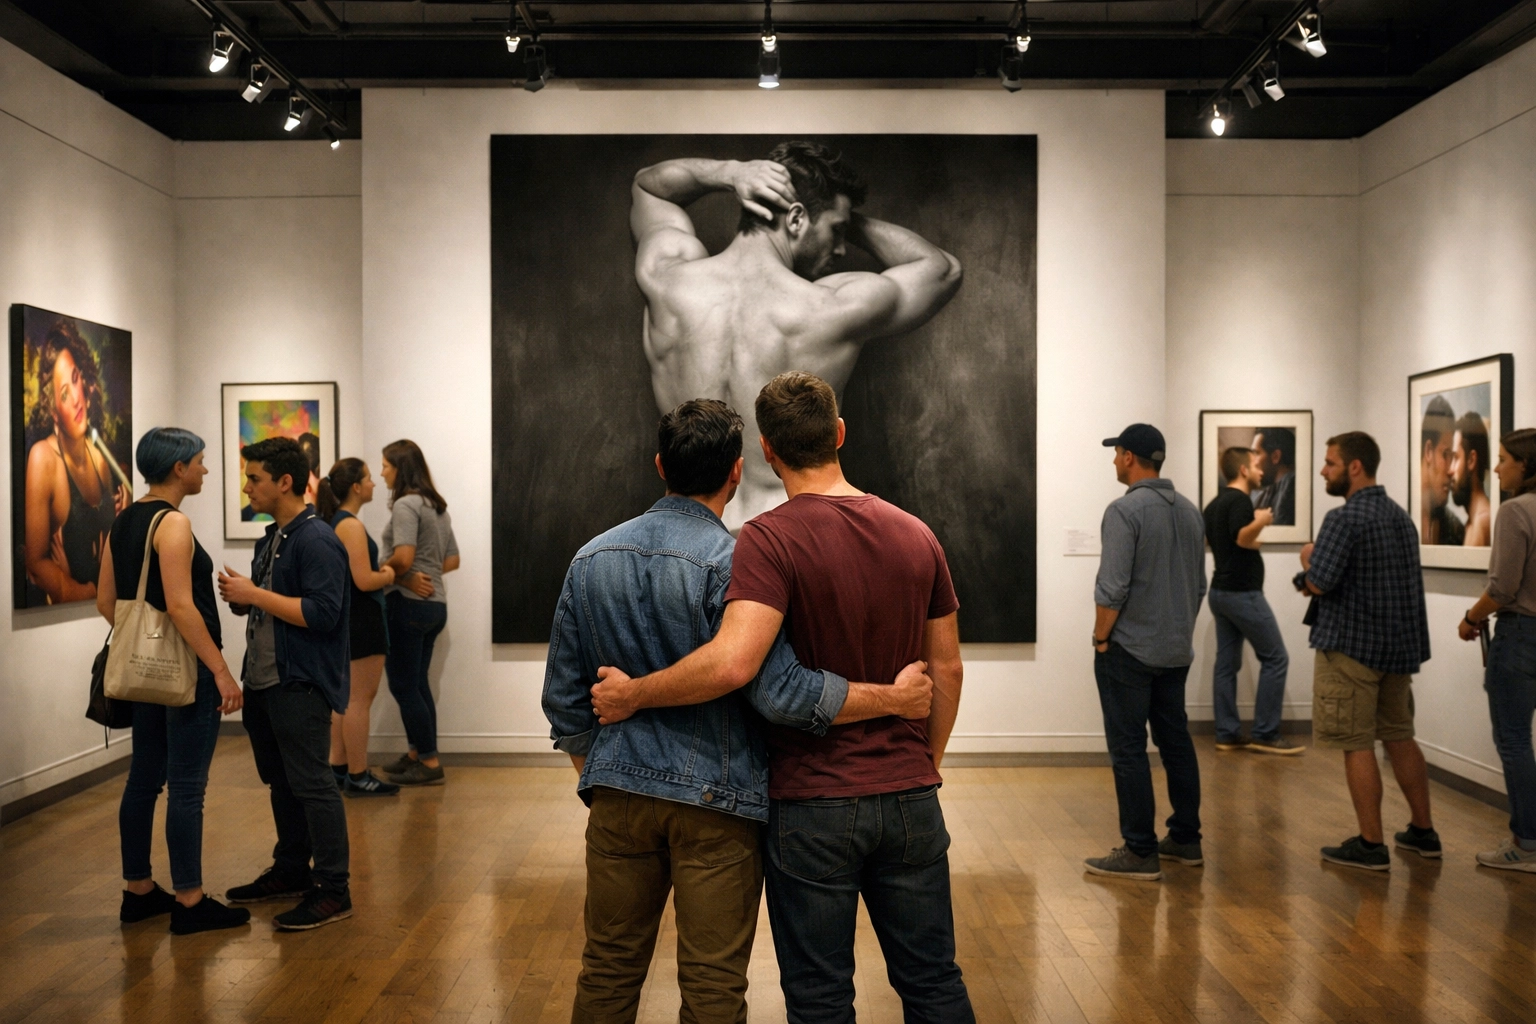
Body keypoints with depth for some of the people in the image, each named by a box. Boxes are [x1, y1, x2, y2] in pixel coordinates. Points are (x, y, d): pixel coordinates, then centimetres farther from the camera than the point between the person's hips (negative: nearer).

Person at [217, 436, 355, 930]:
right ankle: (291, 871, 31)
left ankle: (333, 890, 1)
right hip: (265, 682, 10)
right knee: (281, 782, 18)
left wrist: (255, 594, -20)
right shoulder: (271, 539, 15)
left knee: (311, 784, -6)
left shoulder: (317, 541, -15)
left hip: (301, 685, -10)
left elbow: (322, 614, -25)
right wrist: (240, 596, 2)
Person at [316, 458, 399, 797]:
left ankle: (339, 769, 22)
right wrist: (388, 576, -5)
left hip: (344, 618, 10)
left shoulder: (332, 521, 11)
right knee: (361, 699, -4)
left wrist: (381, 571, 7)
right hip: (361, 620, -10)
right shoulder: (351, 526, -18)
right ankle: (358, 777, 1)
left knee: (346, 697, 16)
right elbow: (364, 580, -23)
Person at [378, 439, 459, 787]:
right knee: (417, 683, 16)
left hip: (408, 603, -9)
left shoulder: (405, 504, -12)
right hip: (435, 605, 9)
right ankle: (417, 754, 23)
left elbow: (403, 558, -23)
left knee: (403, 686, -1)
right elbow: (452, 560, 17)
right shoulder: (438, 507, 15)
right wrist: (424, 573, 9)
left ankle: (429, 763, 2)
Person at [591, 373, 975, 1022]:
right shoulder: (915, 535, 3)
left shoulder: (770, 539, -15)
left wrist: (632, 694, -16)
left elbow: (732, 661, -30)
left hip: (813, 803, -5)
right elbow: (946, 668, 9)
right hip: (910, 798, 5)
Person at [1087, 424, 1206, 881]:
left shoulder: (1125, 510, -15)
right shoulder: (1190, 511, 9)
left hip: (1129, 651, -8)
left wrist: (1100, 638, -8)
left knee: (1129, 751, -3)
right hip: (1177, 652, 8)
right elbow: (1198, 585, 14)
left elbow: (1112, 587, -20)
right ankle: (1186, 839, 22)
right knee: (1176, 743, 15)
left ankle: (1140, 853, 0)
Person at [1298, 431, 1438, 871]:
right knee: (1399, 737, 18)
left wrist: (1307, 561, 0)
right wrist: (1315, 577, 10)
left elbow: (1319, 583, -22)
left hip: (1352, 645, -8)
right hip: (1399, 642, 9)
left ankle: (1371, 846, 3)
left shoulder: (1345, 518, -16)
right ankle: (1423, 832, 25)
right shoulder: (1401, 516, 12)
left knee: (1357, 745, -1)